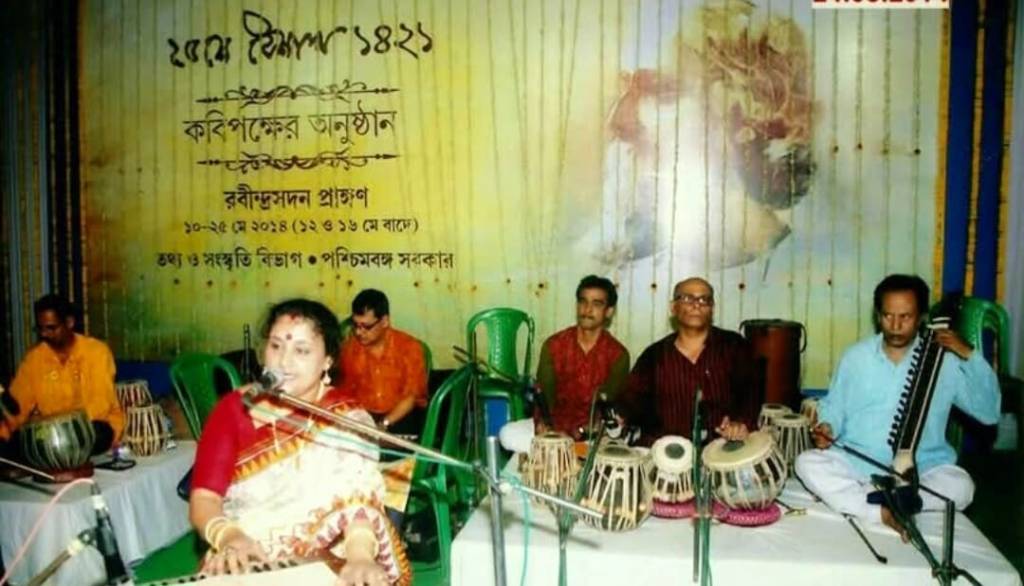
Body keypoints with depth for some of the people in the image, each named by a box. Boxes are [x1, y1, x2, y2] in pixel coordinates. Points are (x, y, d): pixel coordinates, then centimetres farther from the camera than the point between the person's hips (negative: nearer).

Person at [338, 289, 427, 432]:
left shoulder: (409, 347, -6)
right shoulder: (348, 348, 2)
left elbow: (412, 396, -8)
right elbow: (345, 392, 6)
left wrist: (384, 424, -20)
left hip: (401, 417, -2)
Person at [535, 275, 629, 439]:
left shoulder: (618, 354, -3)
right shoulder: (553, 345, 0)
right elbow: (544, 393, -5)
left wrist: (583, 431, -27)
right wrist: (543, 425, -25)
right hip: (556, 427, 1)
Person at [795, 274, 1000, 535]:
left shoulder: (944, 360, -2)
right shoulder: (856, 356, 2)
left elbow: (989, 413, -6)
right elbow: (833, 407, 11)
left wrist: (970, 355, -14)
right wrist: (827, 426, -12)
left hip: (921, 468, -1)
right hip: (856, 462, 1)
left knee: (961, 486, -31)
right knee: (808, 464, -24)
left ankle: (860, 498, -25)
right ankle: (883, 511, -29)